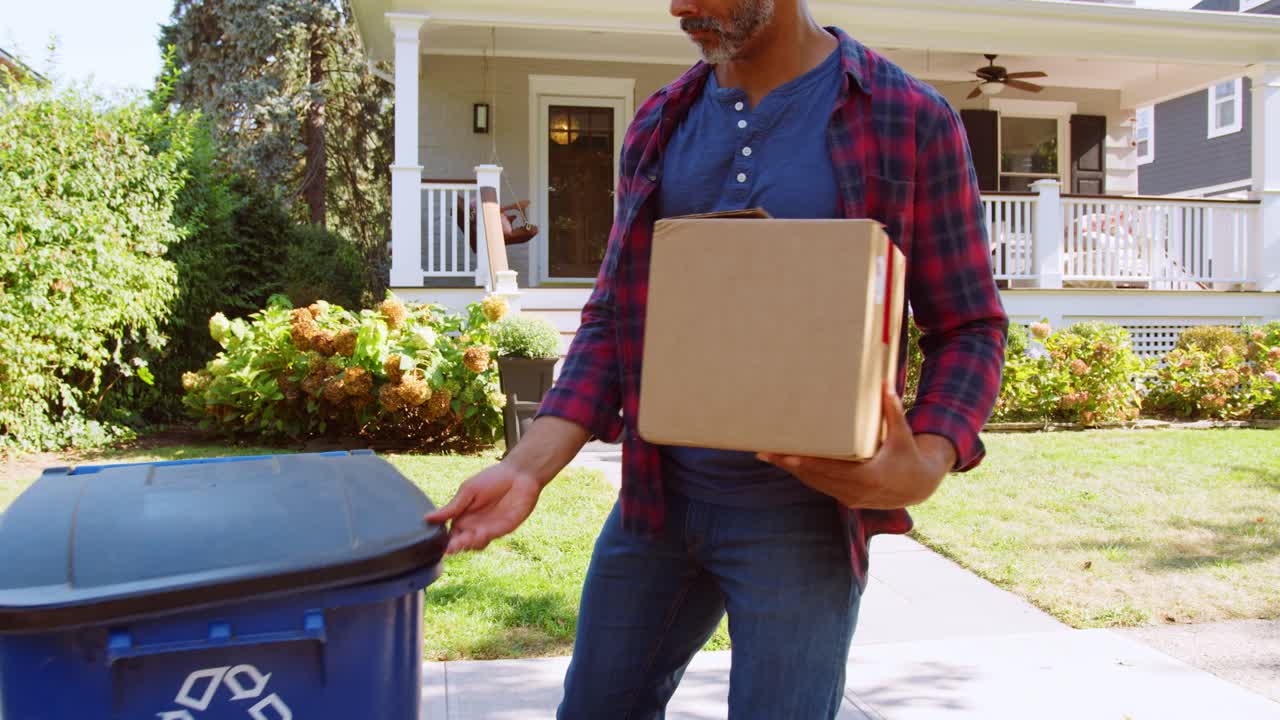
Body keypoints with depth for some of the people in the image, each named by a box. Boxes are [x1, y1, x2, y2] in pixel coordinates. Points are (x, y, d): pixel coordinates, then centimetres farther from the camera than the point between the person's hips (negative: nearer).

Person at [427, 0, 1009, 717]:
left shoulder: (911, 120, -7)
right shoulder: (659, 125, 6)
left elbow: (970, 327, -3)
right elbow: (612, 318, 7)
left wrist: (926, 467, -22)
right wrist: (528, 466, -6)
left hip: (800, 511, -4)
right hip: (658, 496, 5)